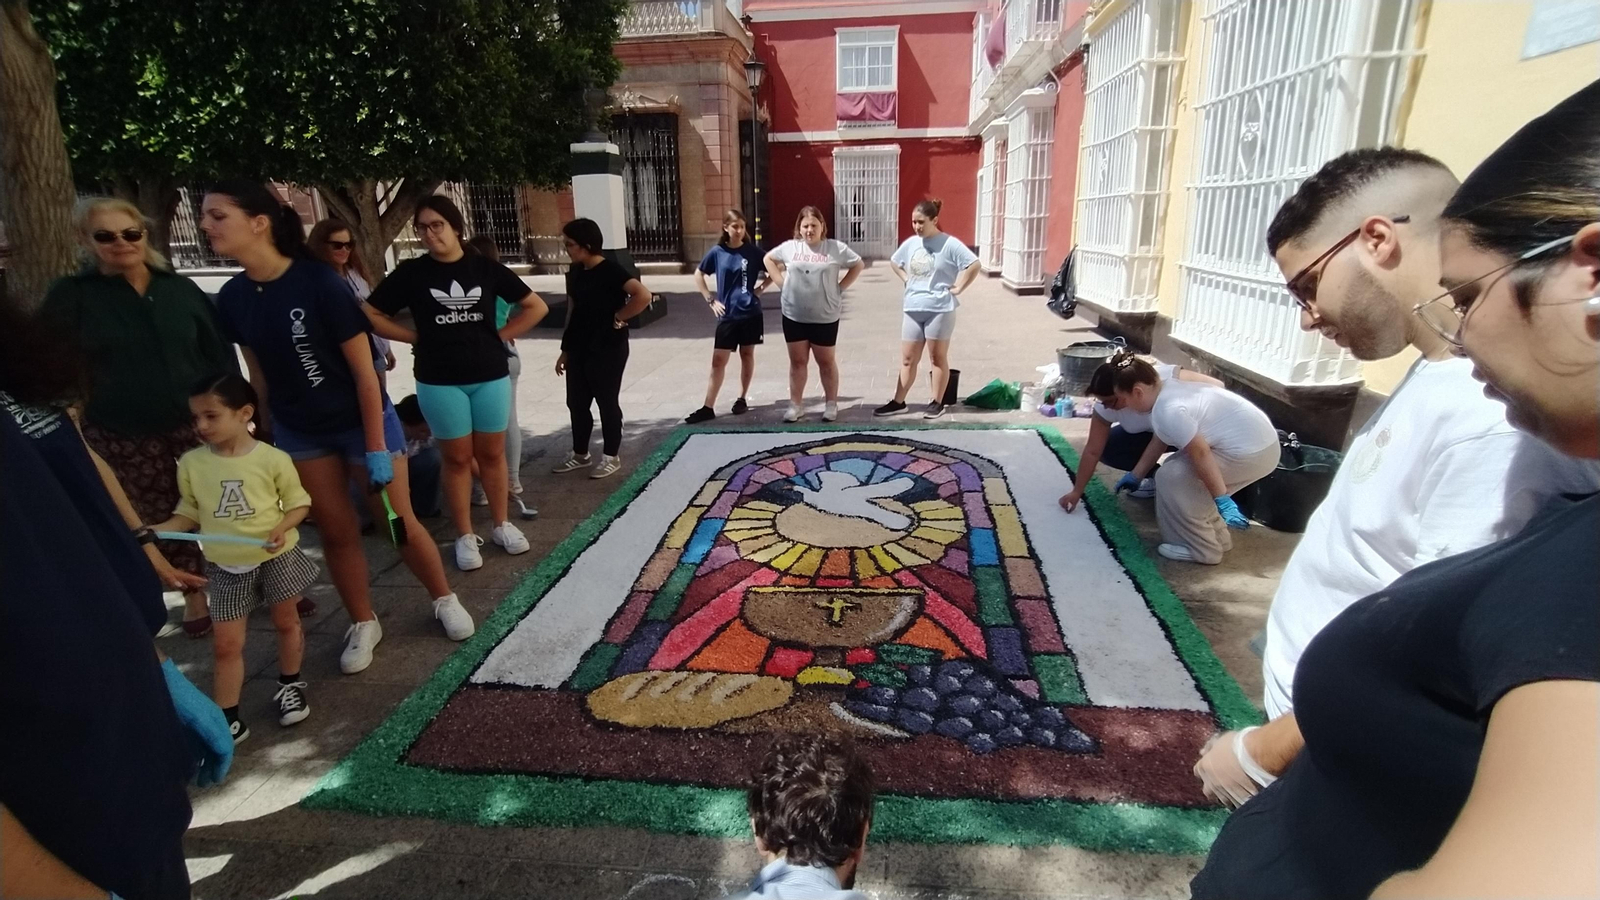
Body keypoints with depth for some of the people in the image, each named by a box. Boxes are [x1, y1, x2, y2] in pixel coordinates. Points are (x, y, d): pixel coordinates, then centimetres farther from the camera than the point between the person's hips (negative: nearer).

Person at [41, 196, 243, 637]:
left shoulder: (181, 289, 3)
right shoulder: (70, 296, -2)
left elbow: (220, 354, 6)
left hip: (197, 425, 1)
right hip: (123, 438, 0)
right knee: (160, 523, 9)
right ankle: (195, 594, 24)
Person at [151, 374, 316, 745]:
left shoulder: (272, 459, -15)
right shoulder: (191, 463, -5)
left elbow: (299, 502, -6)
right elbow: (190, 513, 6)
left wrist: (282, 528, -23)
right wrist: (156, 531, -10)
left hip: (276, 557, -2)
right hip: (226, 568, 3)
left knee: (285, 622, 16)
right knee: (226, 644, 5)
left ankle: (290, 686, 39)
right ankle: (227, 719, 14)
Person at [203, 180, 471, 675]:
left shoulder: (320, 283, -21)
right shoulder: (232, 298, -4)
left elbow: (364, 370, -18)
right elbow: (259, 372, 7)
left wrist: (376, 448, -16)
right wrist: (266, 436, 11)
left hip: (362, 421, -4)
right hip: (299, 432, 5)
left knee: (398, 521, 4)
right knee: (337, 532, 11)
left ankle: (445, 600, 26)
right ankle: (363, 625, 28)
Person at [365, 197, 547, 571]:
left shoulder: (485, 268, 0)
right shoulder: (411, 272, -2)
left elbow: (536, 306, 5)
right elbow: (370, 315, 3)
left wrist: (500, 335, 0)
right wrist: (417, 337, -3)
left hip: (491, 376, 1)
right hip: (440, 382, -1)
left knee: (492, 454, 10)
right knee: (457, 458, 7)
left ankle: (502, 525, 25)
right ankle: (465, 536, 17)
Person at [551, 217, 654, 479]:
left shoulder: (610, 270, -15)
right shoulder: (575, 272, 8)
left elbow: (643, 295, -28)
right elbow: (572, 312, 14)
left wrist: (619, 317, -17)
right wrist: (565, 349, 14)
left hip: (607, 349, -8)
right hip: (579, 349, 8)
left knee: (607, 403, 3)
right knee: (576, 403, 13)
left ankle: (612, 457, 18)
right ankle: (580, 454, 29)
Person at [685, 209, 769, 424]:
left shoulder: (753, 251, -2)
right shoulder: (717, 252, -1)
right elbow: (698, 275, 12)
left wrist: (760, 287, -3)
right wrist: (710, 300, 3)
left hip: (750, 313, 0)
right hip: (727, 315, 0)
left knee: (747, 355, 11)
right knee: (718, 361, 0)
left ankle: (742, 399, 26)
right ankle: (708, 407, 3)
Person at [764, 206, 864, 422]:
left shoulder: (836, 248, -4)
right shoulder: (789, 247, 2)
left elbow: (858, 265, 5)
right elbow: (769, 259, 17)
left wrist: (840, 287, -3)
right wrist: (781, 283, 5)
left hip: (825, 317, -2)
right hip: (794, 316, 2)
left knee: (826, 361, 8)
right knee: (797, 361, 9)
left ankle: (831, 404, 20)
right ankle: (796, 405, 17)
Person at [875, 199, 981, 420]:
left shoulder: (949, 244, -10)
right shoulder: (910, 243, 8)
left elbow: (974, 265, -15)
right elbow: (894, 262, 25)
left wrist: (957, 287, -12)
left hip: (940, 309, -5)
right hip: (913, 309, 5)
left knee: (938, 357, 6)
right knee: (907, 359, 9)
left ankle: (937, 403, 17)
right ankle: (898, 402, 16)